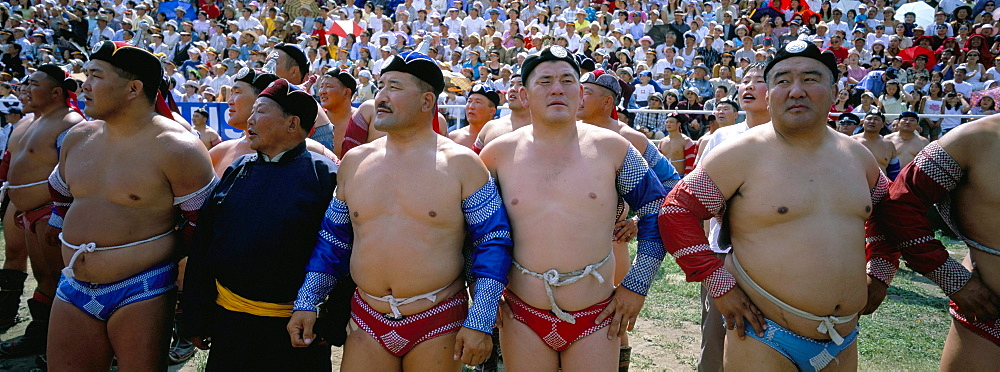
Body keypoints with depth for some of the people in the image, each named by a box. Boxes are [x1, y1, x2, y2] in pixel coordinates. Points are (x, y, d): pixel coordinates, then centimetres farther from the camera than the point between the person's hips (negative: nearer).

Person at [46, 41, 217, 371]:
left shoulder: (175, 148, -15)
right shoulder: (78, 137, 7)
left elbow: (202, 218, -10)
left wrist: (164, 256, -2)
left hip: (140, 291, -6)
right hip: (74, 287, 7)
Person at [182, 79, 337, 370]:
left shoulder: (326, 176, -8)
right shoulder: (236, 171, 8)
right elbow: (202, 246, 10)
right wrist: (196, 320, 8)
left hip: (295, 325, -4)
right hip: (229, 319, 5)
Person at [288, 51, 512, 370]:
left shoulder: (461, 163, -6)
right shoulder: (354, 161, 6)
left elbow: (493, 243, -6)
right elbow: (333, 238, 13)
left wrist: (479, 324, -10)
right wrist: (306, 303, 9)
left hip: (438, 323, -3)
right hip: (366, 321, 3)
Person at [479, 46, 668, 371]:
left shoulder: (612, 147, -3)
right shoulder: (497, 154, -1)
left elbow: (656, 212, 5)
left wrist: (636, 285, 2)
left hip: (597, 318, 0)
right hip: (522, 317, 1)